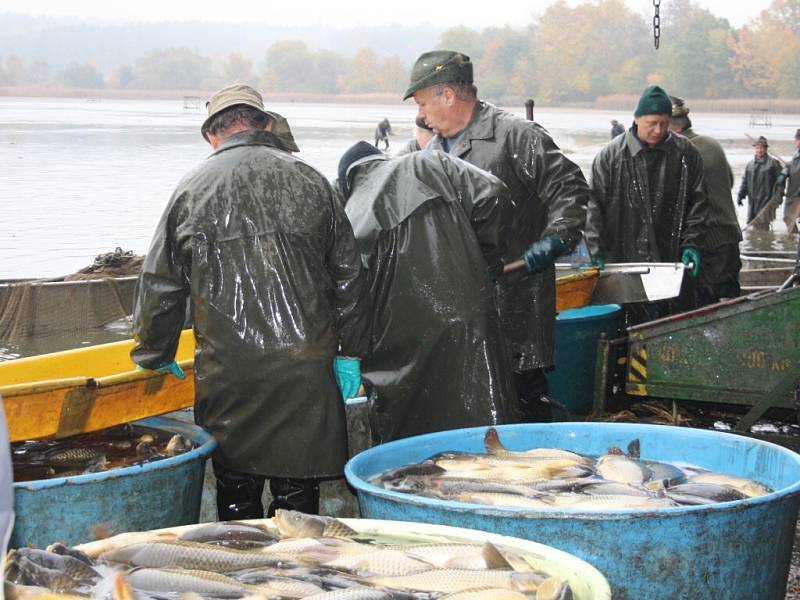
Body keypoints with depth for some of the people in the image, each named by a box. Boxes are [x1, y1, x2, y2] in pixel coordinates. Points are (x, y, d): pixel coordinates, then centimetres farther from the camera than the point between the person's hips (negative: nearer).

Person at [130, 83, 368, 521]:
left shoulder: (193, 189, 3)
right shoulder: (309, 181, 7)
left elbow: (160, 284, 6)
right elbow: (348, 274, 9)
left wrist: (155, 355, 19)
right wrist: (349, 353, 16)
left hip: (229, 372, -1)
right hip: (307, 369, 1)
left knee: (235, 490, 11)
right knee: (298, 492, 8)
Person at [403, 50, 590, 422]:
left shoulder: (516, 136, -6)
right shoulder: (432, 151, 18)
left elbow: (569, 188, -9)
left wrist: (555, 239, -19)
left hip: (516, 299, -7)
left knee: (525, 398, -2)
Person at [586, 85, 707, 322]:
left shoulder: (686, 154, 5)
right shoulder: (610, 156, 0)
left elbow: (697, 203, 8)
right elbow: (594, 207, -1)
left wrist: (691, 244, -3)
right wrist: (596, 253, -9)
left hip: (673, 263, 2)